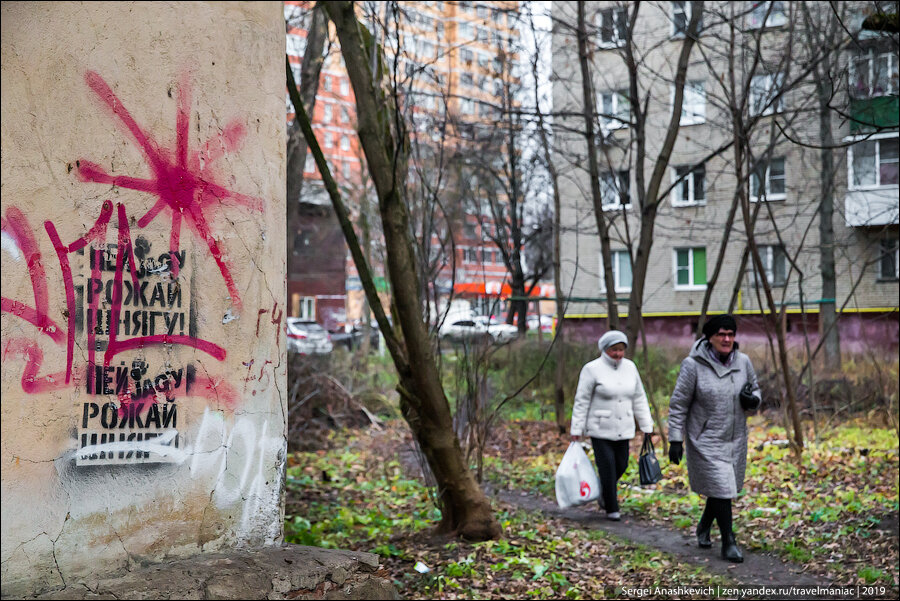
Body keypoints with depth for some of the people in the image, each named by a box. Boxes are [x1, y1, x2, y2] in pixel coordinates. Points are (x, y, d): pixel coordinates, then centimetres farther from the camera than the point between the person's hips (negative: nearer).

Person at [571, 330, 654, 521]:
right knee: (607, 467, -5)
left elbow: (639, 399, 12)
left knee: (621, 466, 8)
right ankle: (611, 508, 11)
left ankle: (602, 492, 36)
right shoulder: (592, 369, -9)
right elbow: (581, 401, -7)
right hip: (600, 430, -5)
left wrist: (647, 426, 10)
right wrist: (576, 430, -8)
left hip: (623, 429, 5)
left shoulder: (630, 367, 6)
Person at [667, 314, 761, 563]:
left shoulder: (743, 361, -2)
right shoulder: (694, 365, -15)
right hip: (705, 440, -5)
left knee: (724, 487, 17)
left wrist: (752, 400, -13)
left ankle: (704, 527, 42)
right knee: (721, 488, -8)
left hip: (735, 439, 5)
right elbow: (678, 404, -9)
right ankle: (729, 542, 7)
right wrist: (676, 440, -11)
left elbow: (755, 391, 12)